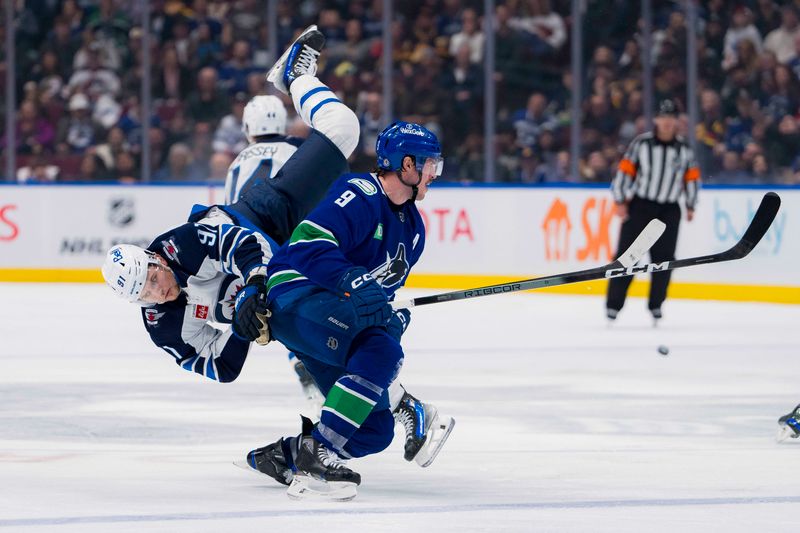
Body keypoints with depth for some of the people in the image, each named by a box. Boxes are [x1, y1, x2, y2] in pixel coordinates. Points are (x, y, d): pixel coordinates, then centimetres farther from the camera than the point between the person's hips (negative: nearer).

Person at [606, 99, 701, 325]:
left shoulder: (684, 149, 3)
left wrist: (691, 206, 11)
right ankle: (613, 303, -2)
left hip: (669, 210, 2)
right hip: (639, 205, -2)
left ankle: (656, 304, 13)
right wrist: (620, 201, -7)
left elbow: (691, 177, 12)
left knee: (663, 258, 1)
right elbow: (625, 170, -4)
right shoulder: (641, 143, -5)